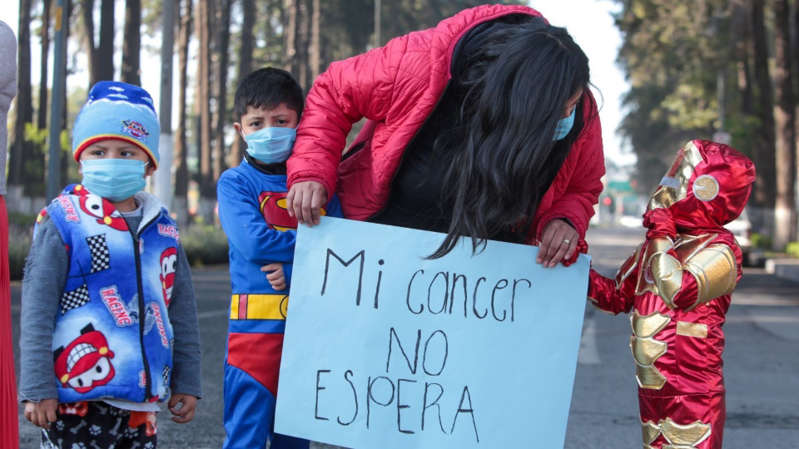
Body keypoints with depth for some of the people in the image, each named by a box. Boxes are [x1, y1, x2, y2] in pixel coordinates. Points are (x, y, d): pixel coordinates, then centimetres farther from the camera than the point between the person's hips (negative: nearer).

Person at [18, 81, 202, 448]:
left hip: (141, 401, 5)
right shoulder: (62, 222, -4)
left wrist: (186, 383, 15)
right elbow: (36, 311, -7)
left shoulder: (162, 230, 11)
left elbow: (182, 311, 17)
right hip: (77, 398, -5)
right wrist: (37, 388, -12)